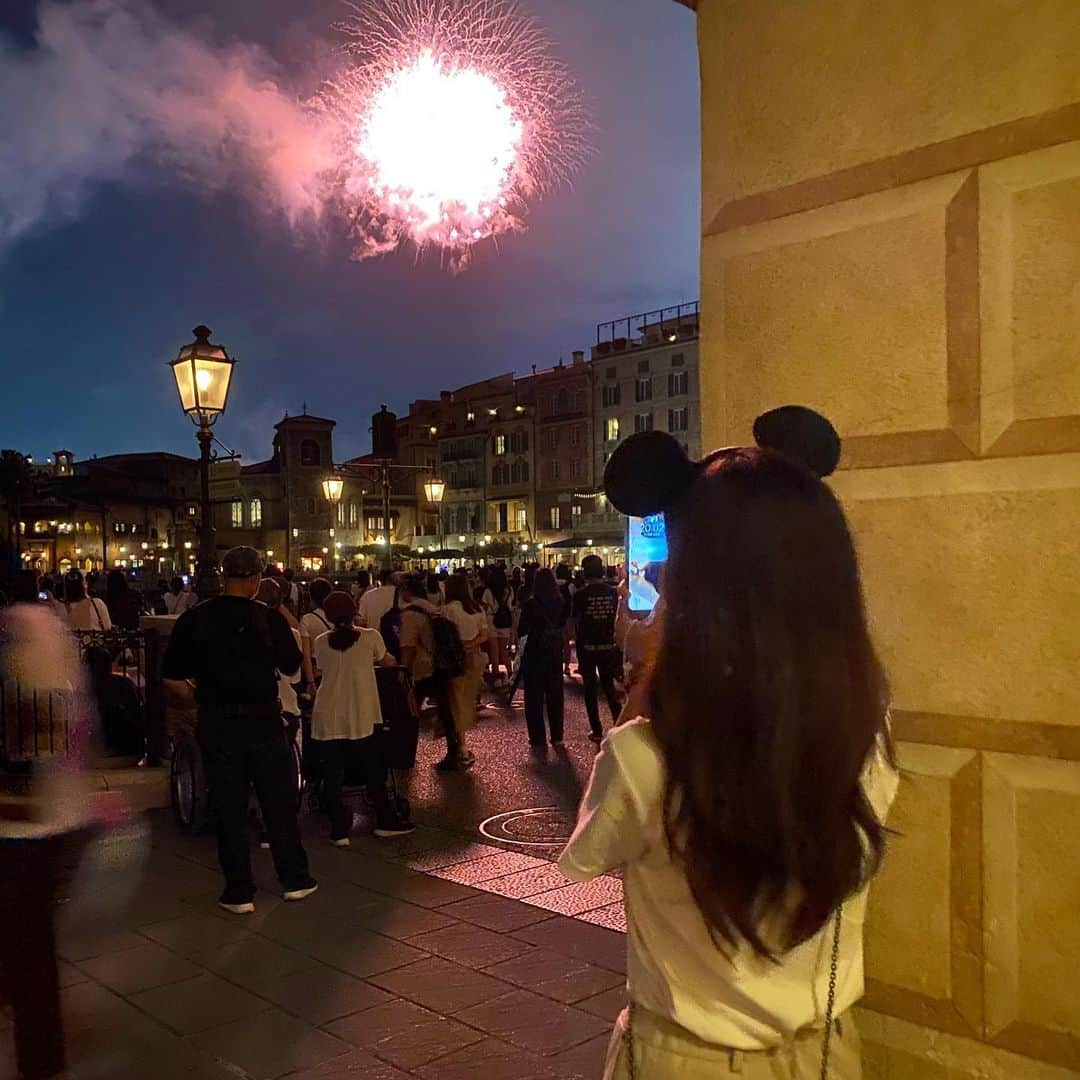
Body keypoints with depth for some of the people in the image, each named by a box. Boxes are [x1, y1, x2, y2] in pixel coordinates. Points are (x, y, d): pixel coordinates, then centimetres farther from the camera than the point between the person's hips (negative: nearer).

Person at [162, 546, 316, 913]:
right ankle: (294, 879, 22)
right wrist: (291, 631, 16)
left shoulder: (194, 619, -5)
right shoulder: (269, 618, -9)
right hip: (263, 720, -1)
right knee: (279, 800, 13)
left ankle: (239, 892, 14)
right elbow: (291, 666, 2)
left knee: (229, 806, 9)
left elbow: (171, 675, -2)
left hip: (216, 721, 1)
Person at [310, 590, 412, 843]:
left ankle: (339, 829, 9)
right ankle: (386, 821, 23)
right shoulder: (370, 637, -4)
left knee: (332, 775, 8)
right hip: (361, 716, -1)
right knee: (374, 770, 14)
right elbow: (388, 662, 12)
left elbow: (321, 670, 11)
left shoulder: (320, 642, -1)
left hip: (328, 717, 1)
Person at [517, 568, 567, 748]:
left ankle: (538, 738, 5)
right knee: (555, 694, 14)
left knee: (534, 695, 5)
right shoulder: (561, 602, -3)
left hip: (535, 653, -4)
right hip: (555, 652, 4)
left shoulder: (531, 603, -15)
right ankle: (557, 736, 18)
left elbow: (522, 630, -8)